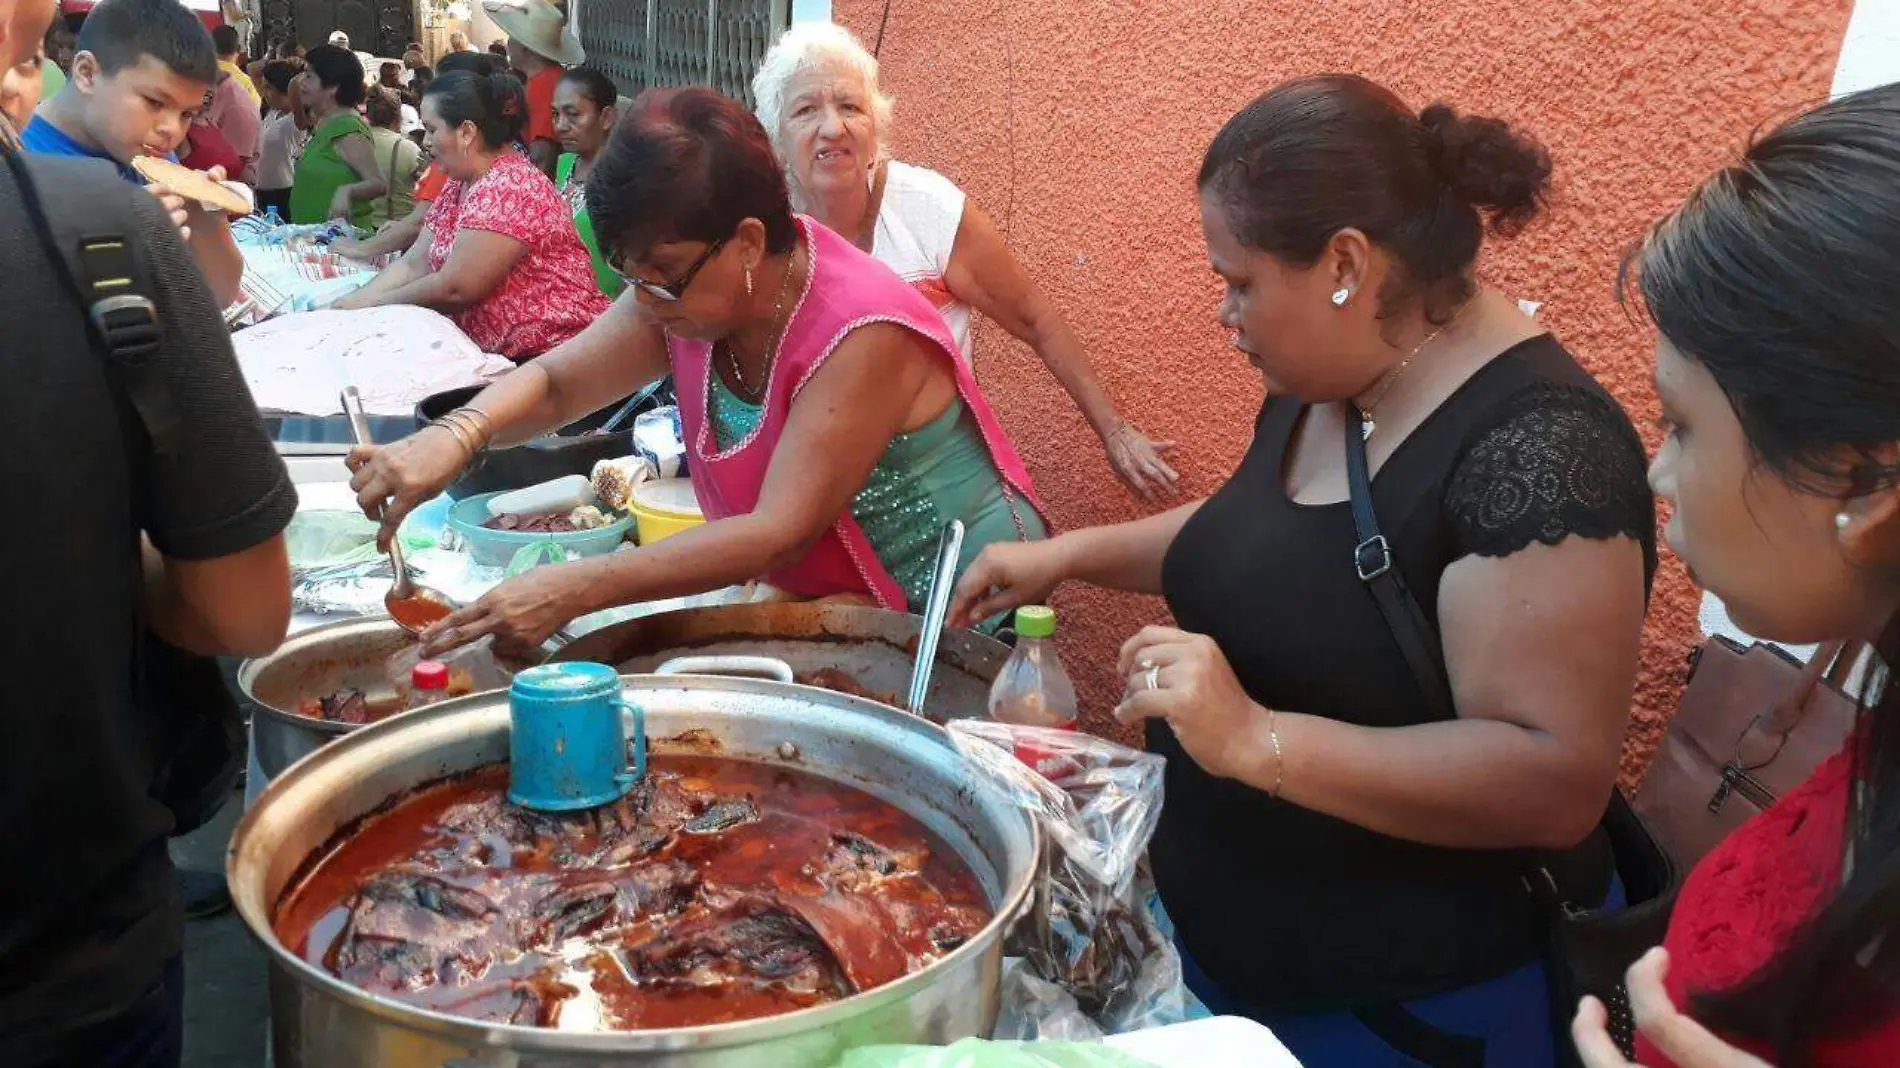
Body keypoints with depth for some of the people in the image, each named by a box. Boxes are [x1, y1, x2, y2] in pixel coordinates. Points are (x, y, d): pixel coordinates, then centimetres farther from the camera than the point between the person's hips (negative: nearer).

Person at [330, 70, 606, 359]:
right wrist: (352, 302, -2)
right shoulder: (458, 186, 13)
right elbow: (413, 264, 11)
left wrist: (372, 303, -6)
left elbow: (455, 287, -18)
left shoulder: (508, 189, -18)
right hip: (496, 353, 8)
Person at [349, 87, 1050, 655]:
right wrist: (456, 435, -23)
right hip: (823, 605, 7)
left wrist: (575, 589, -35)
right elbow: (553, 383, 0)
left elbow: (781, 530, -31)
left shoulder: (860, 335, -29)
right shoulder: (687, 288, -7)